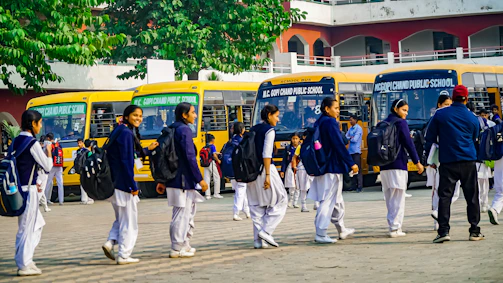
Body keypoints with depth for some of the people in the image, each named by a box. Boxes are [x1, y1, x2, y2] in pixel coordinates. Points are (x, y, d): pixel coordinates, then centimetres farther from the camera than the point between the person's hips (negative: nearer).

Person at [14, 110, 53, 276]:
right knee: (27, 227, -2)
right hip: (28, 190, -9)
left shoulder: (16, 141, 10)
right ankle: (24, 265, 3)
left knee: (38, 223, 18)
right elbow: (47, 166, -11)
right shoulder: (32, 143, -15)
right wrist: (48, 152, 6)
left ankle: (25, 260, 18)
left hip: (19, 186, 9)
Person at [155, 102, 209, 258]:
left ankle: (185, 244, 21)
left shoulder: (171, 130, 15)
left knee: (189, 210, 17)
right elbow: (190, 157, -18)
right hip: (183, 179, -9)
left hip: (173, 178, 9)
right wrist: (200, 179, -15)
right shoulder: (184, 130, -13)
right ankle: (177, 248, -1)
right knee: (181, 213, -4)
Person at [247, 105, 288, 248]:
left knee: (257, 205, 8)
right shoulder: (269, 130, -7)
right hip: (265, 168, -8)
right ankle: (266, 230, -9)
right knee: (280, 200, 3)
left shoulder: (253, 129, 15)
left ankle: (258, 239, 4)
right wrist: (267, 175, -18)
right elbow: (266, 154, -16)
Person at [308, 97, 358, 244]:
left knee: (337, 200, 20)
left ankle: (342, 230, 31)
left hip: (322, 165, 10)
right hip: (332, 167, -10)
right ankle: (320, 234, -8)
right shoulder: (331, 123, -14)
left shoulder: (319, 123, 13)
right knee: (328, 201, -7)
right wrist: (351, 163, -15)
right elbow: (339, 145, -19)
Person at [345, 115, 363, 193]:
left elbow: (355, 139, -15)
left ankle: (360, 187, -10)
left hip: (356, 151, -8)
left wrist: (349, 138, 2)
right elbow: (346, 137, 9)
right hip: (350, 151, 8)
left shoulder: (358, 129, -8)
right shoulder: (350, 129, 15)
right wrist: (351, 138, -8)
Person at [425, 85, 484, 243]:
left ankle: (443, 231, -12)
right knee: (472, 196, 8)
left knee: (445, 196, -2)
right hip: (468, 162, 1)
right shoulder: (473, 119, 4)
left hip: (447, 162, -1)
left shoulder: (440, 115, 0)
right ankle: (474, 231, 11)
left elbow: (430, 138, 4)